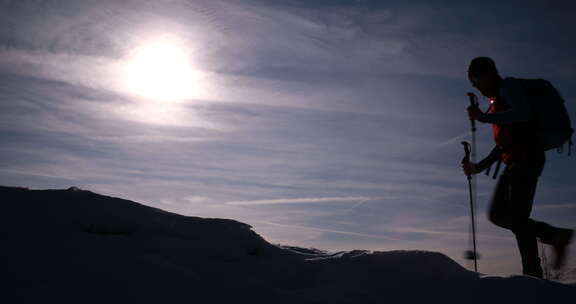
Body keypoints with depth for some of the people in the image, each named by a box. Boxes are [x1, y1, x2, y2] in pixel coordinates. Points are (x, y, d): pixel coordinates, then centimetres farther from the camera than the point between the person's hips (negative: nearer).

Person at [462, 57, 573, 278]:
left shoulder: (509, 86, 0)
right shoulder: (497, 101, 26)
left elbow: (523, 113, -21)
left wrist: (484, 118, -23)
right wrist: (480, 167, 19)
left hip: (527, 157, -10)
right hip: (514, 163, 10)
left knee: (517, 218, -13)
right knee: (498, 215, 6)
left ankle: (533, 275, -9)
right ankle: (556, 236, 11)